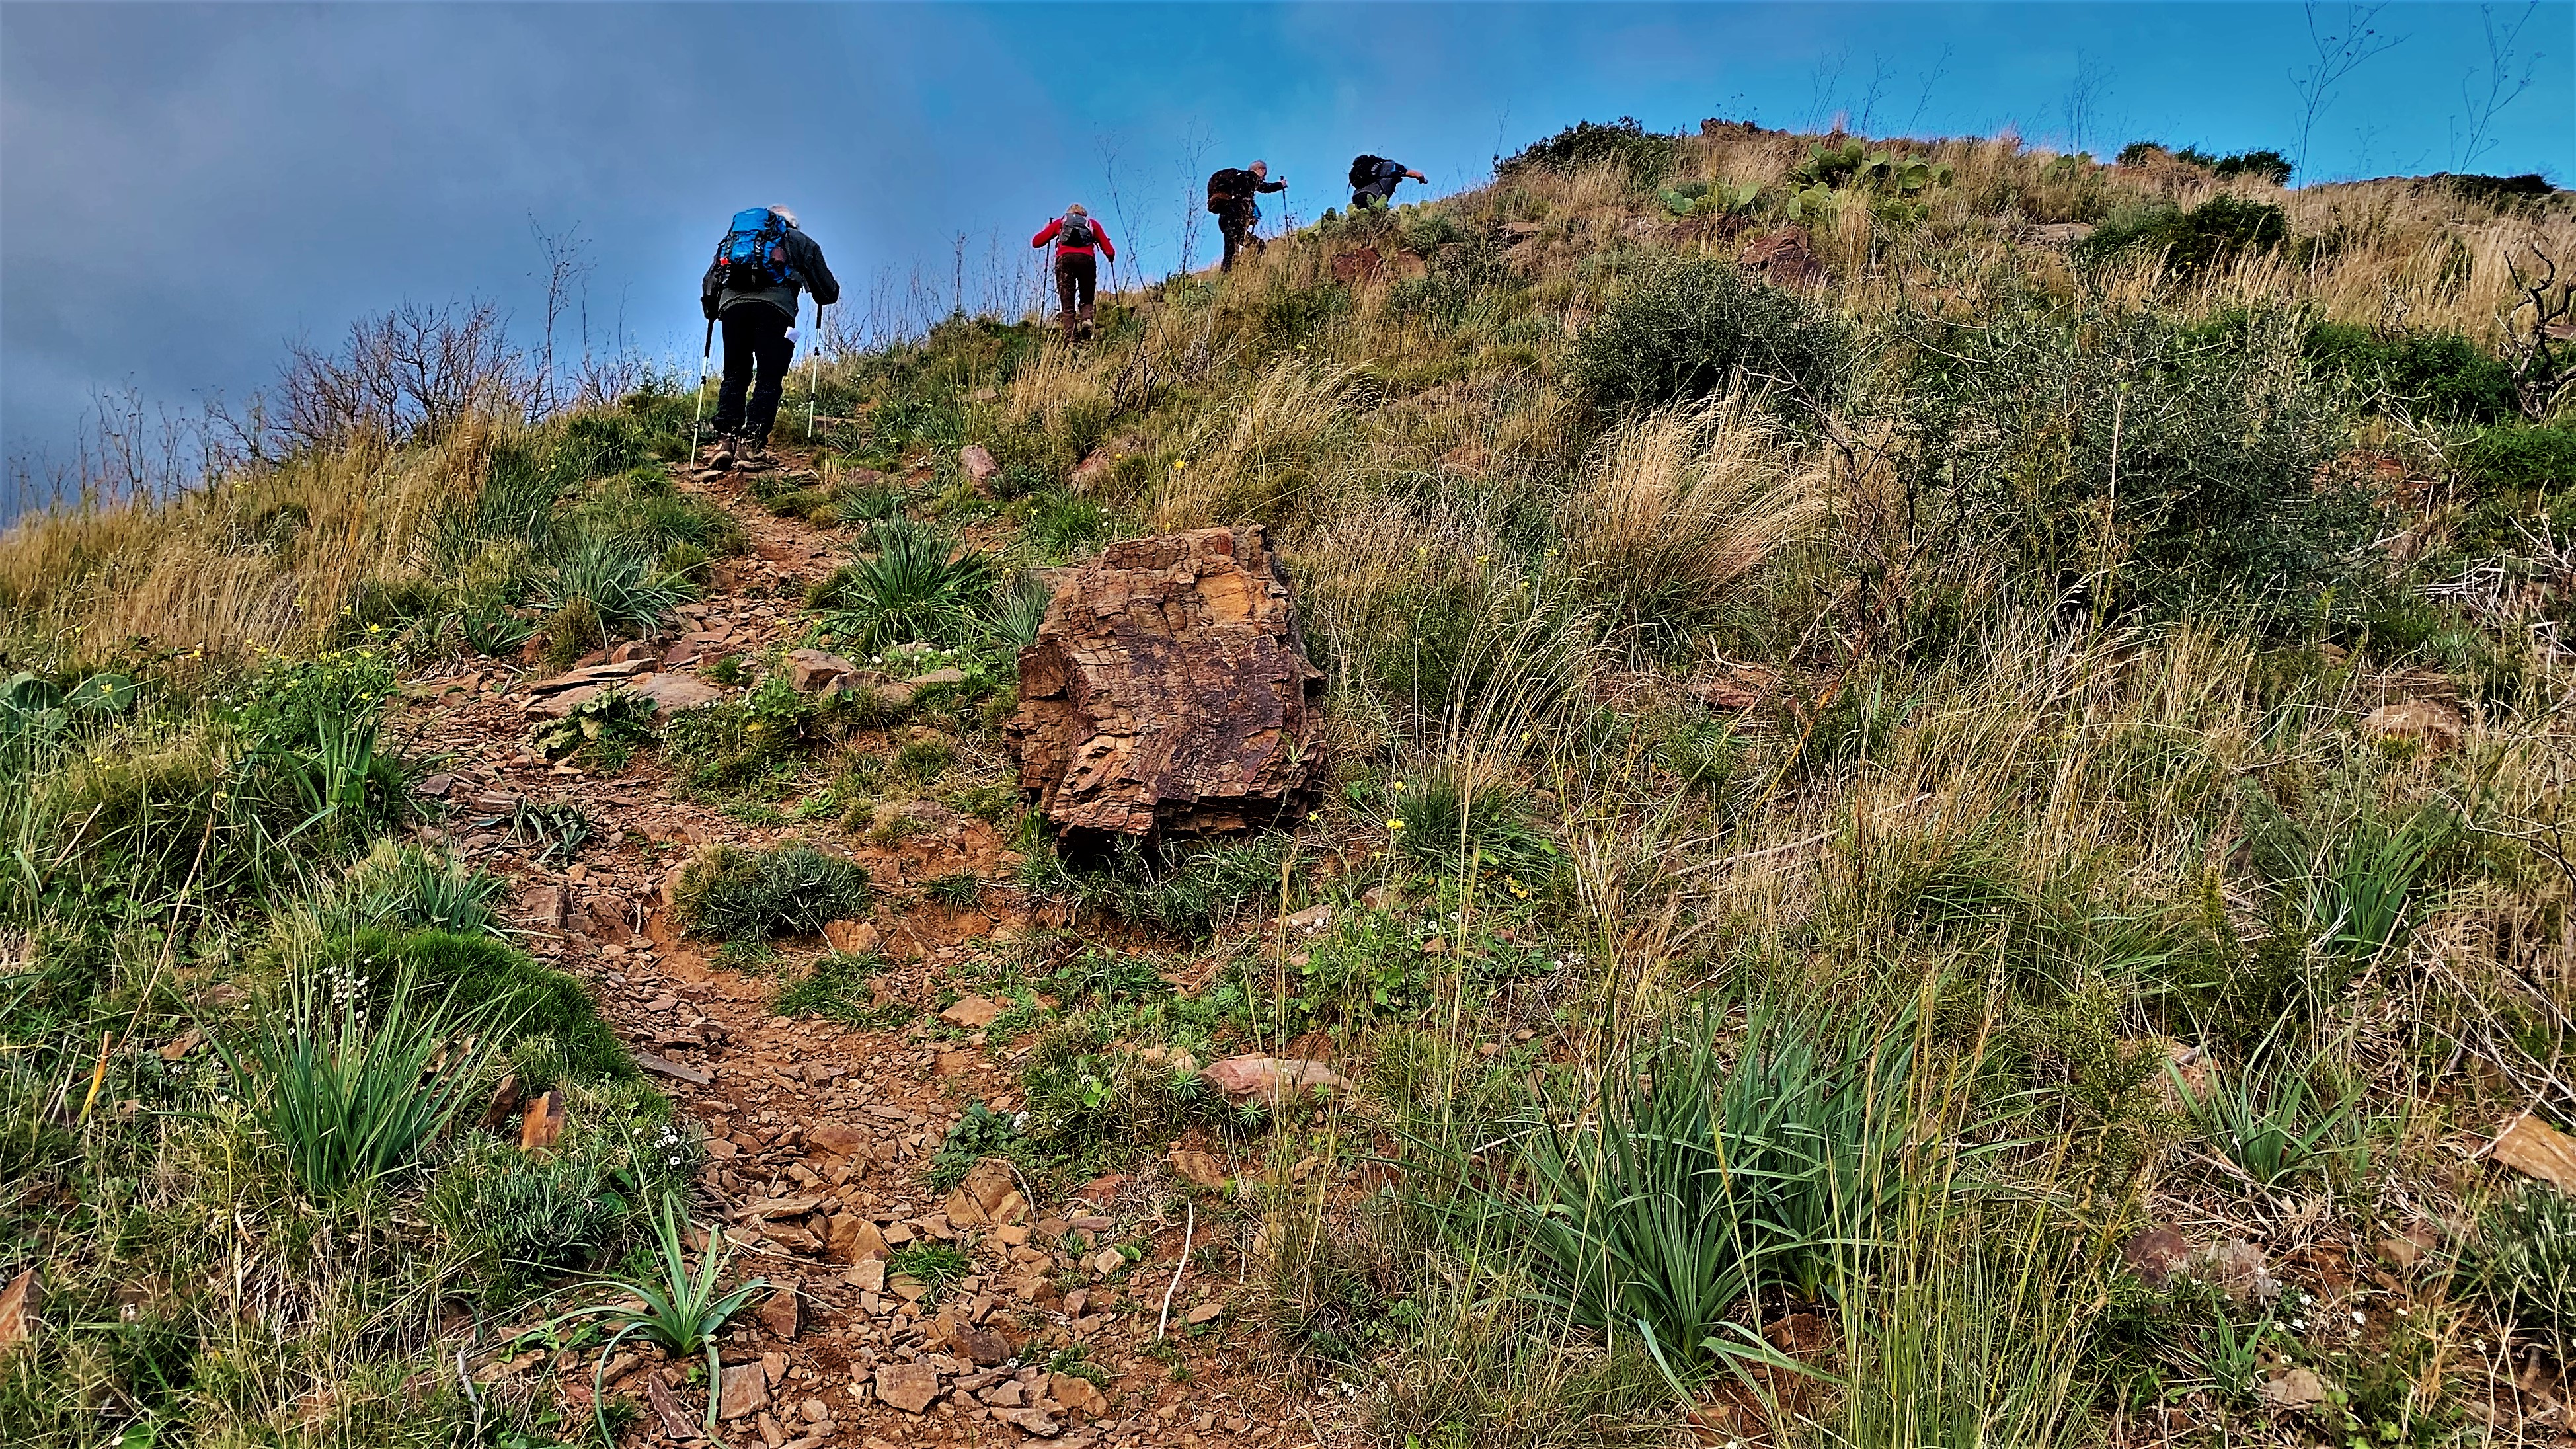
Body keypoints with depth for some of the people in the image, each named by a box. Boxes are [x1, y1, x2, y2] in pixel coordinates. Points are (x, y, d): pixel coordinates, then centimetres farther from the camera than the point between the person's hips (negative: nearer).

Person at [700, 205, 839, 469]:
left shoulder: (732, 238, 36)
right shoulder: (800, 241, 29)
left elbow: (708, 285, 26)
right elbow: (829, 291, 27)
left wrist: (711, 313, 40)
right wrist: (823, 298, 48)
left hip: (731, 302, 3)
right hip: (774, 305, -3)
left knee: (734, 376, 10)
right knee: (768, 378, -3)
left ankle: (725, 440, -4)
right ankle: (751, 445, -14)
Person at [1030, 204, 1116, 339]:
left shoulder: (1060, 222, 28)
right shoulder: (1092, 224, 29)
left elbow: (1036, 242, 23)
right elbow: (1109, 251, 18)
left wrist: (1047, 230, 43)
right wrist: (1111, 257, 40)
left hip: (1065, 259, 0)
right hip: (1086, 260, 0)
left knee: (1067, 303, 0)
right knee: (1086, 300, 12)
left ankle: (1070, 336, -18)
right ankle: (1086, 320, -19)